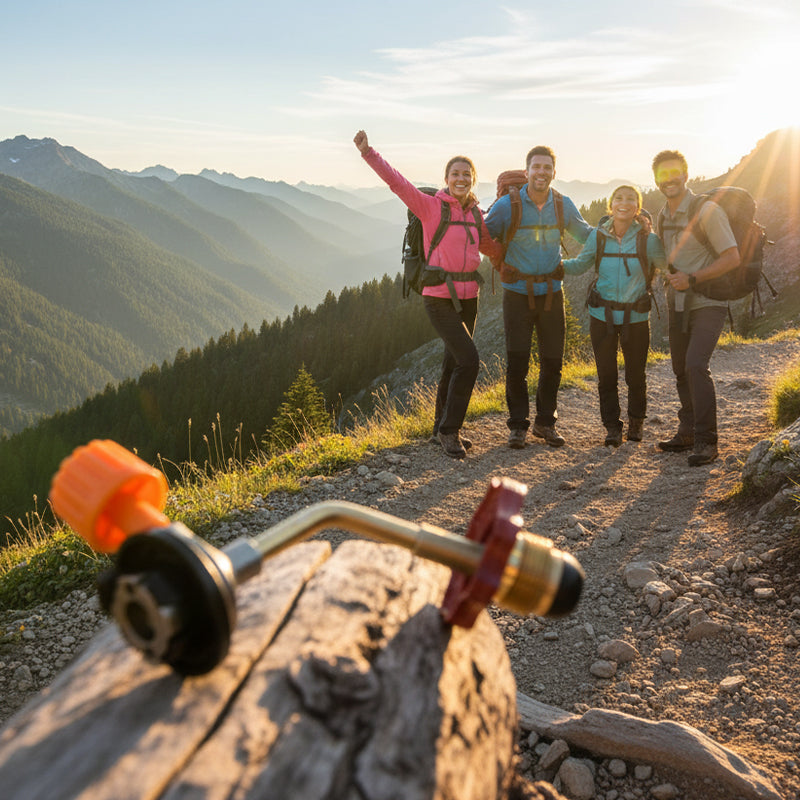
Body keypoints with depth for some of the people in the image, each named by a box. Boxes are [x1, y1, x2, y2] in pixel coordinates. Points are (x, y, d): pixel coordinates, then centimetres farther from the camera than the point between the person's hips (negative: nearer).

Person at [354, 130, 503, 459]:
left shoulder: (476, 214, 9)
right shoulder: (431, 206, -7)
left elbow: (491, 247, 23)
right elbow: (396, 182, -17)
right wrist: (367, 152, -25)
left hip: (468, 297, 7)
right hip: (439, 298, -6)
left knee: (454, 362, 14)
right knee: (469, 360, -15)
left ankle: (443, 426, 31)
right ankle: (449, 430, 0)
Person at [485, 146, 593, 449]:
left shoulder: (563, 205, 4)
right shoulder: (507, 205, -7)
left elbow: (587, 234, 19)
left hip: (551, 292, 3)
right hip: (518, 294, -3)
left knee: (552, 362, 5)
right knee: (517, 363, -5)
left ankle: (545, 422, 21)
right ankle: (518, 424, 11)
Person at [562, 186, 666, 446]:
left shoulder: (648, 239, -6)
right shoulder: (598, 236, -1)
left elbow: (666, 266, 8)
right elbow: (578, 265, 10)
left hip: (636, 317, -1)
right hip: (602, 315, 1)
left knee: (635, 374, 8)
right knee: (606, 375, 5)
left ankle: (636, 421, 33)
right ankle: (612, 426, 21)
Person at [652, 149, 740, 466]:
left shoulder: (706, 211, -14)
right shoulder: (662, 217, 8)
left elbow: (732, 258, -16)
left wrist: (692, 279, -20)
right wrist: (671, 282, 10)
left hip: (707, 303, -7)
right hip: (678, 303, 7)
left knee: (696, 364, -20)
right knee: (681, 368, 11)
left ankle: (706, 441, -13)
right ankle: (688, 433, 23)